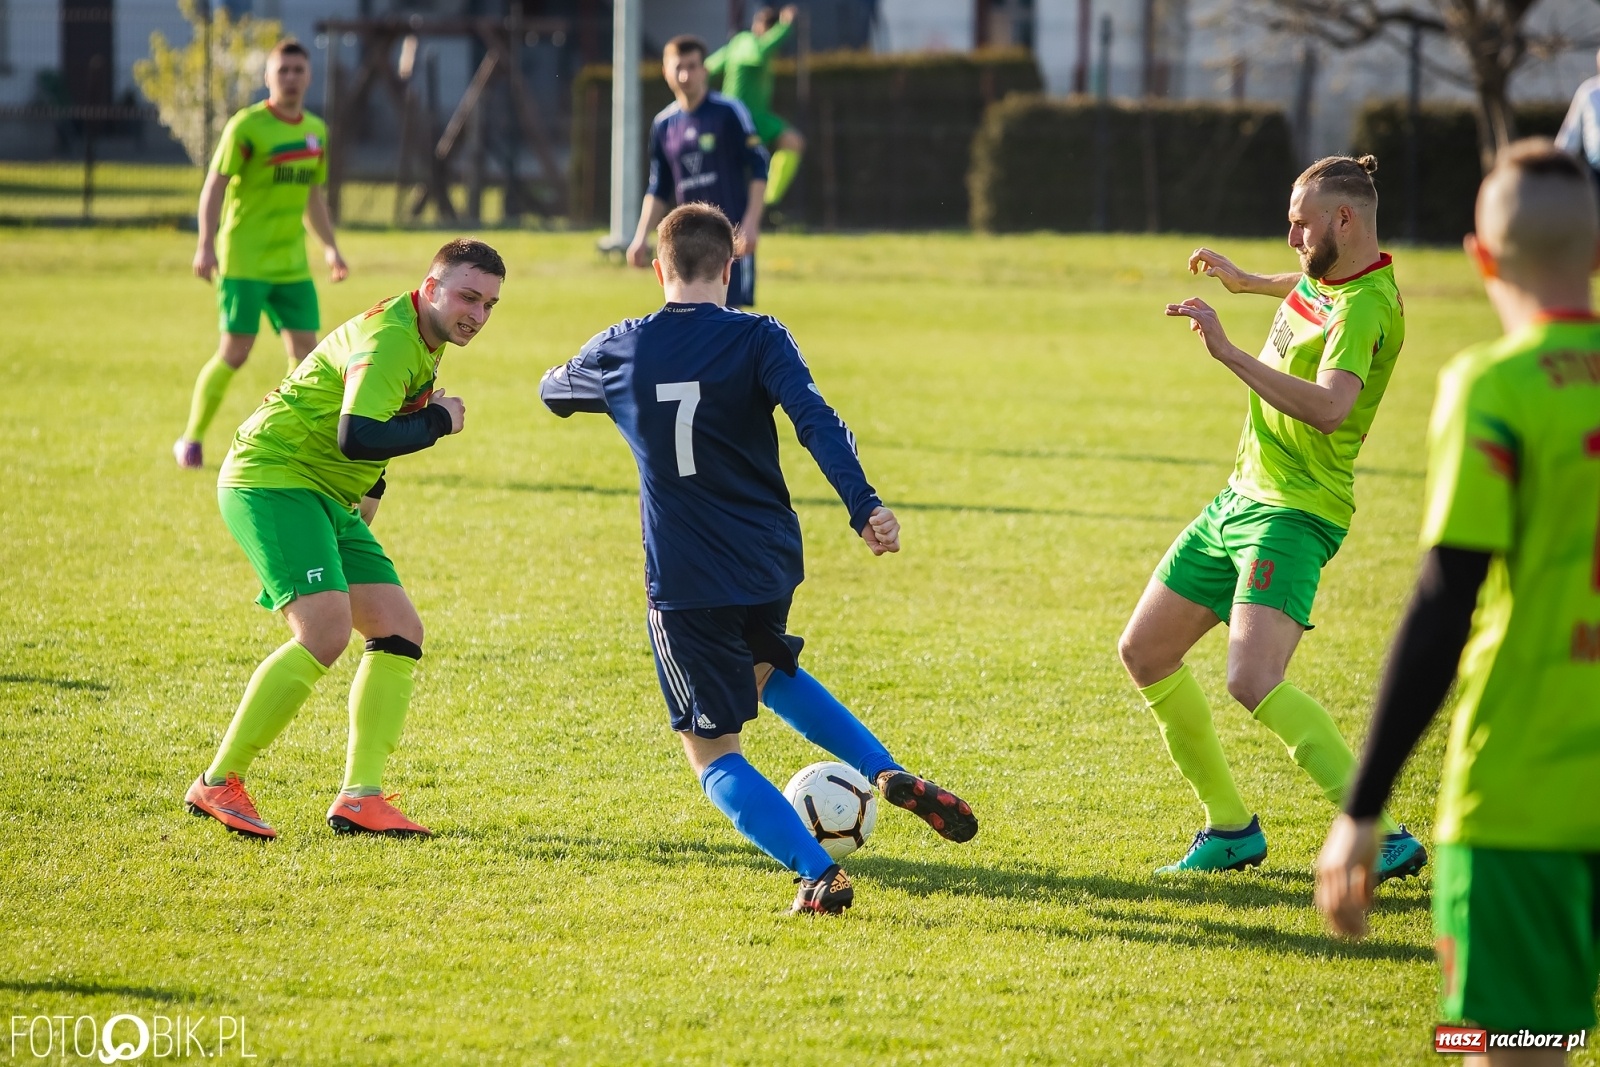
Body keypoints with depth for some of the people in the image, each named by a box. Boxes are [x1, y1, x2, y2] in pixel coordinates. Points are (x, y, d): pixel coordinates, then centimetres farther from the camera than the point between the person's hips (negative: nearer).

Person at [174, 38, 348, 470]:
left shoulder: (316, 131, 12)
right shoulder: (247, 126, -8)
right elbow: (214, 187, -11)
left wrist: (329, 246, 19)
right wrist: (206, 245, -20)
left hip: (292, 264, 6)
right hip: (244, 260, -6)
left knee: (305, 348, -2)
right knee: (235, 351, -8)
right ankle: (190, 441, 6)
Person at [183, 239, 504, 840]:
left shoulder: (425, 340, 13)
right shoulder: (391, 339, -20)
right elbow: (356, 438, -32)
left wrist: (367, 496, 17)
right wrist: (437, 422, -19)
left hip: (325, 496, 11)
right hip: (272, 479, -11)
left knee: (400, 633, 1)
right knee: (326, 629, -25)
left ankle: (360, 797, -2)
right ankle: (218, 785, -18)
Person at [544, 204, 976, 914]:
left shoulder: (621, 351, 0)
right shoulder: (758, 340, -4)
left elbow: (552, 391, 21)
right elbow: (816, 421, -20)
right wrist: (864, 507, -28)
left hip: (685, 583, -3)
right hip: (771, 564, 3)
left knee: (711, 751, 5)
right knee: (768, 669, 34)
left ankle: (819, 873, -14)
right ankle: (889, 774, 17)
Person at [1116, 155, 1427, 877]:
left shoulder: (1365, 306, -21)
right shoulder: (1322, 273, 8)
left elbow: (1329, 407, -38)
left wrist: (1228, 351, -40)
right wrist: (1244, 281, 40)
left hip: (1294, 514, -10)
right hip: (1242, 494, 10)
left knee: (1254, 682, -28)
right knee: (1144, 655, 13)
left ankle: (1384, 839, -23)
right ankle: (1232, 829, 22)